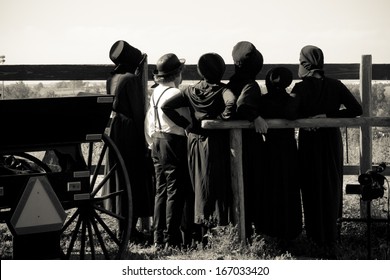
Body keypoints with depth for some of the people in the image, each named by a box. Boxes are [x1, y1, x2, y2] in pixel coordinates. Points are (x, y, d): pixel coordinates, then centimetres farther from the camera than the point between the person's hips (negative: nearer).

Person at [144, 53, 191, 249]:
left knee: (160, 190, 12)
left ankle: (158, 238, 15)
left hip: (157, 143, 8)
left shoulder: (155, 93, 10)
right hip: (174, 143, -8)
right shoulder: (175, 94, -15)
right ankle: (171, 239, -3)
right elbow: (188, 122, -16)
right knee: (175, 191, -4)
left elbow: (148, 121, 15)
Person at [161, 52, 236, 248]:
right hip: (216, 143, -4)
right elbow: (231, 104, -31)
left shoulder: (191, 91, 3)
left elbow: (166, 106, -4)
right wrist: (220, 120, -15)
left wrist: (186, 124, -2)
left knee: (200, 188, 11)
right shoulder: (222, 90, -8)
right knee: (218, 187, 3)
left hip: (195, 142, 4)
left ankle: (203, 232, 15)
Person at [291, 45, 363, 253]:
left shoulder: (301, 88, -12)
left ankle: (316, 238, 15)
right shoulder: (335, 86, -3)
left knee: (312, 189, 10)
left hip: (309, 141, -3)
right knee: (331, 187, 14)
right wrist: (327, 116, -10)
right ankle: (330, 238, 20)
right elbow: (356, 109, -9)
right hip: (332, 140, 3)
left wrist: (306, 119, -6)